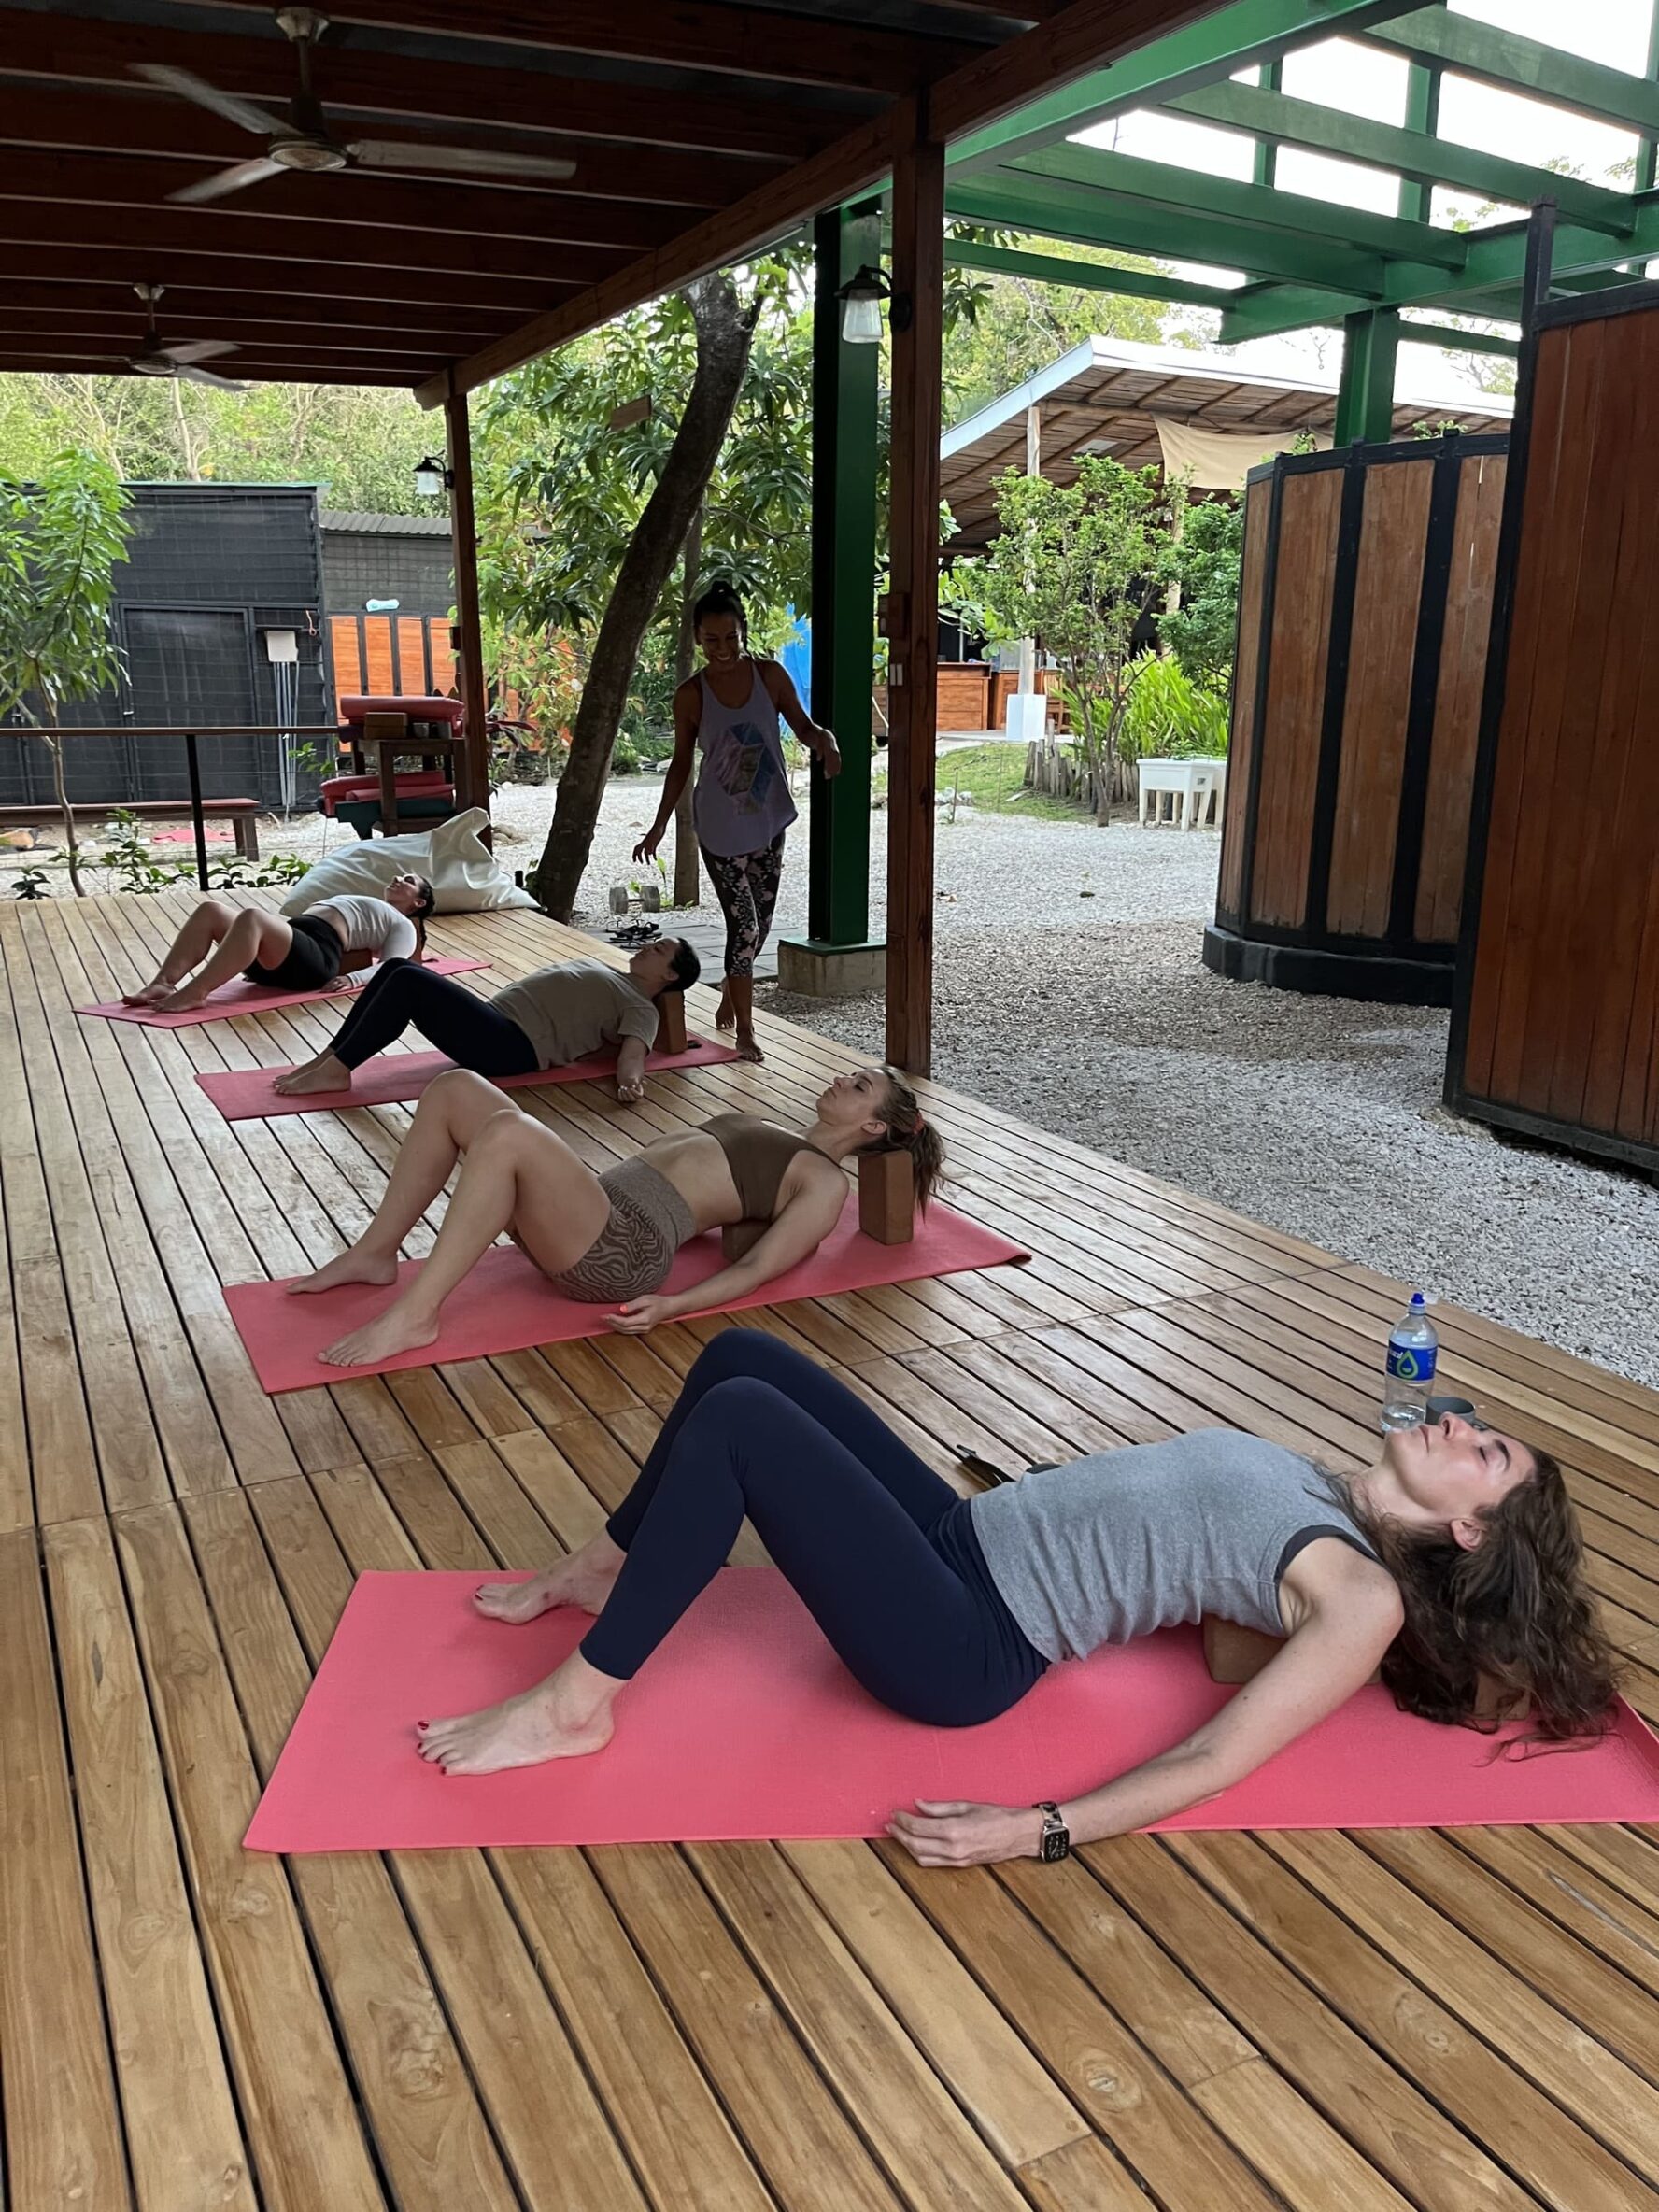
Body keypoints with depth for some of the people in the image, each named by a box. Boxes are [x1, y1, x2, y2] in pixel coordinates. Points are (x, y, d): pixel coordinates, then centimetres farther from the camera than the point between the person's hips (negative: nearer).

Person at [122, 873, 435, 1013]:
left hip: (316, 958, -9)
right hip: (280, 957, 9)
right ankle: (163, 983, -26)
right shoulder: (365, 910, 42)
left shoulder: (402, 925, 18)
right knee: (210, 909, -11)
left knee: (252, 917, -35)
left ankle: (193, 993, -42)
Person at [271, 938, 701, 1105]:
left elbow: (631, 1054, -16)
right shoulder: (606, 972, 29)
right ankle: (329, 1058, -3)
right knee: (396, 971, -2)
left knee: (408, 980, -22)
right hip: (495, 1022, 9)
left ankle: (336, 1070, -18)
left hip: (510, 1047, -9)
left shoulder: (641, 1009, 2)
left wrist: (631, 1082, -41)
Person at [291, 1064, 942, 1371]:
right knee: (455, 1089, 0)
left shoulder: (824, 1182, 5)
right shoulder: (768, 1134, 30)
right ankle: (375, 1254, 2)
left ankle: (413, 1316, -28)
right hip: (595, 1205, 9)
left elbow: (757, 1267, -6)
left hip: (623, 1250, -9)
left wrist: (671, 1306, -23)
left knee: (507, 1132, -34)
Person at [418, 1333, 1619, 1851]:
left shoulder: (1365, 1598, -9)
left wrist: (1038, 1830, -26)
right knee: (741, 1356, 4)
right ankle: (600, 1573, 22)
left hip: (961, 1645, -9)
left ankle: (575, 1706, -8)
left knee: (738, 1419, -24)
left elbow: (1216, 1761, -17)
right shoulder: (1320, 1492, 16)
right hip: (969, 1533, 9)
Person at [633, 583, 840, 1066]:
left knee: (759, 924, 14)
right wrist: (659, 826, 3)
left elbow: (803, 726, 5)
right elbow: (681, 763, 2)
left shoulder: (770, 676, -4)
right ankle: (744, 1030, 6)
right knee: (744, 925, -6)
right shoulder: (691, 695, -8)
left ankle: (730, 997, 40)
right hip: (721, 826, -3)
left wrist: (826, 741, -20)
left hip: (769, 820, 3)